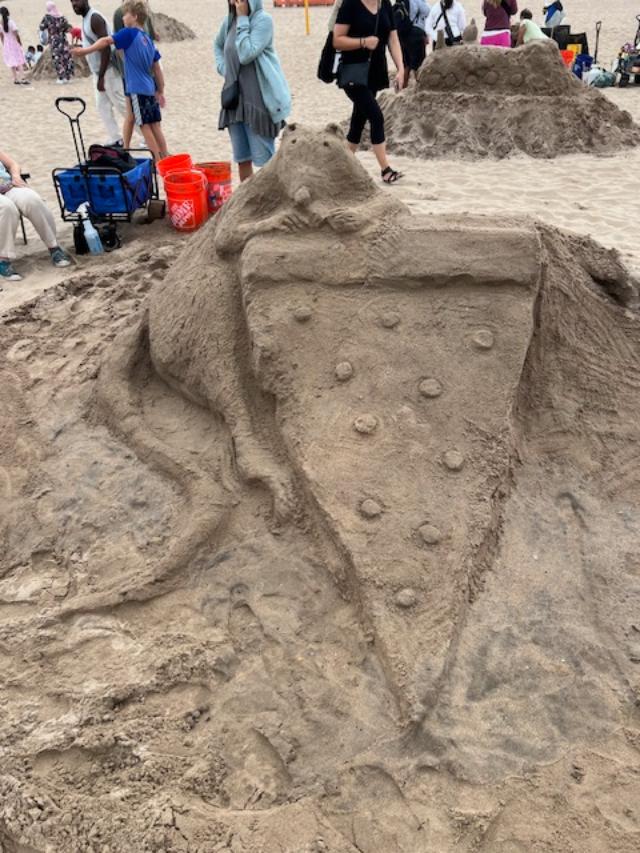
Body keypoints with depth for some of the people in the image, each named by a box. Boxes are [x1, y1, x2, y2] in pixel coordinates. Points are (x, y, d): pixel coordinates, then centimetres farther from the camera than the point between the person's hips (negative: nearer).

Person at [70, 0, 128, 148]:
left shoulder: (95, 18, -17)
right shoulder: (86, 19, 15)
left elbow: (106, 47, -23)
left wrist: (101, 77, -25)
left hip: (108, 71, -10)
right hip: (99, 72, 10)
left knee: (122, 105, -6)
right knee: (103, 107, 9)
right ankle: (116, 140, 14)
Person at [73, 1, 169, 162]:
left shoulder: (129, 33, -9)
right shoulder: (148, 39, 13)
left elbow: (106, 41, -12)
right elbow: (157, 68, 15)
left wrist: (85, 51, -6)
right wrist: (160, 91, 20)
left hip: (137, 90, -7)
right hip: (150, 89, 7)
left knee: (145, 126, -2)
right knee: (155, 126, 9)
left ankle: (158, 162, -1)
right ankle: (165, 159, 13)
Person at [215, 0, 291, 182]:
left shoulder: (263, 20, -10)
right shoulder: (229, 21, 8)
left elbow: (246, 54, -20)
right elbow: (218, 45, 28)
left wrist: (243, 19, -15)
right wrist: (223, 68, 12)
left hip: (259, 98, -6)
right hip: (234, 98, 6)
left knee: (264, 159, -3)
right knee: (242, 158, 11)